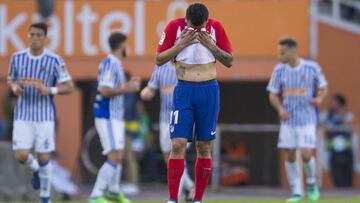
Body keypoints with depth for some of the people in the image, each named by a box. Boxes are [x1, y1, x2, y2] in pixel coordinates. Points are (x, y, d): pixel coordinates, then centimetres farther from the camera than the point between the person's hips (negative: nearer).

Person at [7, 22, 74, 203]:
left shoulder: (54, 61, -6)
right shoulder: (17, 58, 2)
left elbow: (69, 87, -3)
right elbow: (10, 79, 17)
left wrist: (50, 90, -20)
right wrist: (14, 87, -6)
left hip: (44, 115, -2)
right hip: (23, 115, 2)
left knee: (43, 157, 0)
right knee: (21, 155, -9)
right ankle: (35, 169, 27)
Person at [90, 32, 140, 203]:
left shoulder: (115, 63, 14)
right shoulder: (110, 64, -16)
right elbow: (104, 90, -24)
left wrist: (128, 84, 20)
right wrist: (126, 89, -18)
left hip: (115, 117, 10)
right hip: (108, 117, -10)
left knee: (118, 155, 21)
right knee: (114, 157, -16)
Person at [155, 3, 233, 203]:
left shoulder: (216, 27, 0)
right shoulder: (175, 27, -4)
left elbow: (229, 61, 4)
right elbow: (159, 59, -2)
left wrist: (211, 45, -12)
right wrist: (181, 44, -14)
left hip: (209, 91, 2)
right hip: (184, 90, -1)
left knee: (204, 147, 3)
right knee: (178, 144, -11)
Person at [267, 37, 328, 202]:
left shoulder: (312, 68, -6)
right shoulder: (279, 70, 0)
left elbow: (322, 87, 8)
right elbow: (273, 94, 6)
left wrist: (319, 98, -14)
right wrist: (280, 108, -13)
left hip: (307, 119, -3)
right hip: (288, 120, 3)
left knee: (306, 154, -12)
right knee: (289, 156, 1)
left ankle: (312, 183, 16)